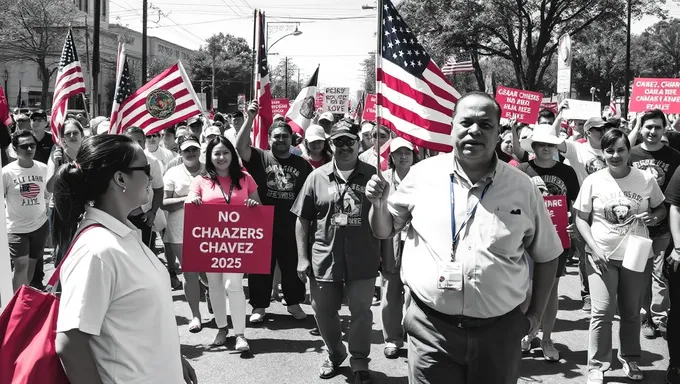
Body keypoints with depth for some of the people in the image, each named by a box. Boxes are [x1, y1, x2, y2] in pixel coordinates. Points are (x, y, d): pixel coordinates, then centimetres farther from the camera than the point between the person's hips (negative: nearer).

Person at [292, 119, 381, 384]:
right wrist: (302, 258, 0)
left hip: (362, 259, -1)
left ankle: (359, 362, 26)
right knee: (323, 312, 14)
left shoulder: (371, 175, 0)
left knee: (361, 312, 8)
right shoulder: (317, 177, 1)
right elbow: (302, 220, 5)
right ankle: (335, 353, 39)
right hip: (324, 259, 1)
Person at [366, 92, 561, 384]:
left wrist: (536, 314, 10)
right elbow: (384, 231, 11)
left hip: (500, 330, 1)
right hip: (431, 327, -1)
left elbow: (546, 255, 12)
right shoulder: (423, 174, -1)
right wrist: (378, 204, -8)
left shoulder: (522, 188, 0)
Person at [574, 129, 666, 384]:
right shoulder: (593, 181, -5)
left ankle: (630, 359, 32)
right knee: (603, 311, -7)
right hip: (602, 255, -1)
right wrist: (594, 248, -11)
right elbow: (581, 218, 1)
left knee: (631, 311, 14)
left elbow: (661, 209, 11)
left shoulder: (646, 179, -3)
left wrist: (654, 217, -12)